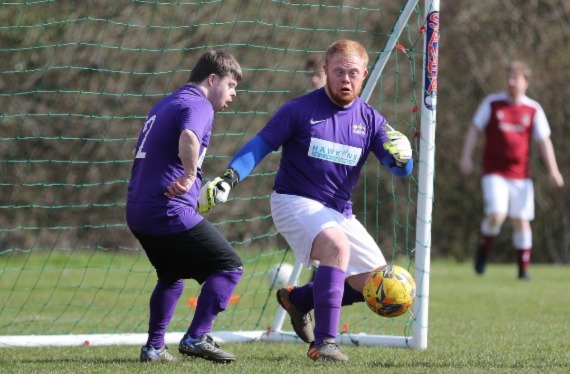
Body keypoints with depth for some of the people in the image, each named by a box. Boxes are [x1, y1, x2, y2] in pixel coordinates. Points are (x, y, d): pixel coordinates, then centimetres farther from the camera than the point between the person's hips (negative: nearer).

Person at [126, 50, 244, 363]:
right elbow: (188, 139, -34)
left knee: (172, 276, 27)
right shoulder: (197, 106, -9)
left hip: (138, 212, 10)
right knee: (229, 267, -3)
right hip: (170, 211, -9)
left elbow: (140, 151, 35)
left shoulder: (164, 105, 21)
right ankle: (196, 338, -10)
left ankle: (154, 347, 23)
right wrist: (189, 176, -21)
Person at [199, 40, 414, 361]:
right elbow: (260, 145, -5)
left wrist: (401, 156, -22)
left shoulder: (369, 120, 4)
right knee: (337, 246, -34)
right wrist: (228, 179, -19)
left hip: (340, 213, 6)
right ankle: (324, 342, -35)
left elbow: (402, 169, 2)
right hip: (295, 202, -6)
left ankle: (298, 299, 24)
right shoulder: (300, 110, -7)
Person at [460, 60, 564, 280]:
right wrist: (466, 157, -3)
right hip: (494, 172, -1)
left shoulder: (533, 110, 4)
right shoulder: (492, 103, 3)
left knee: (521, 220, 0)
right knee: (496, 215, -19)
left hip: (521, 175, 1)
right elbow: (474, 130, 7)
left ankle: (524, 268, 11)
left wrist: (553, 170, -3)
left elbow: (544, 141, 5)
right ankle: (483, 249, 9)